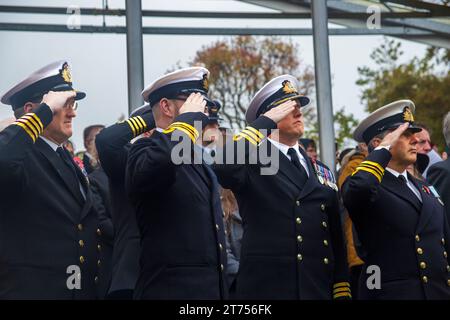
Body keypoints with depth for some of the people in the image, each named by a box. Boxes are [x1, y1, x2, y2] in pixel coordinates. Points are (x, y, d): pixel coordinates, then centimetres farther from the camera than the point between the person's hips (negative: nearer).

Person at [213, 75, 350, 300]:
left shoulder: (321, 172, 17)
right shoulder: (252, 161, -1)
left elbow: (336, 238, 15)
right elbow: (223, 167, -25)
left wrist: (342, 292, 7)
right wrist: (265, 122, -14)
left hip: (319, 289, 5)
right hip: (265, 288, -5)